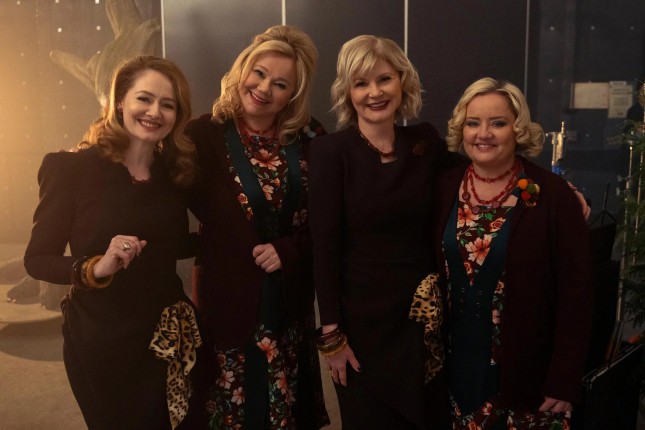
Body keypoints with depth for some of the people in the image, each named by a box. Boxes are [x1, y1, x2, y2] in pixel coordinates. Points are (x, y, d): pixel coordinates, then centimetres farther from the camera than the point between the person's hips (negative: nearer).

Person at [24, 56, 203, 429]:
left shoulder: (175, 171, 1)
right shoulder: (73, 168, -14)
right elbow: (37, 259, -13)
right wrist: (96, 267, -28)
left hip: (170, 336, 4)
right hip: (101, 340, -4)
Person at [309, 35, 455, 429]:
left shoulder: (427, 142, 1)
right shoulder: (332, 151, -12)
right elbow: (324, 247, -13)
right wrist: (332, 334, -13)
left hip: (422, 313, 4)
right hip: (361, 317, -3)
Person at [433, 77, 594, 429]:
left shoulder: (552, 194, -13)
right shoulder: (446, 186, -1)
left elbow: (576, 291, -12)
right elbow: (434, 267, 5)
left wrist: (564, 380, -12)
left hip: (527, 369, -3)